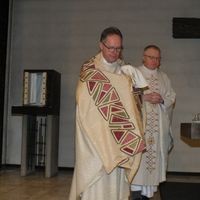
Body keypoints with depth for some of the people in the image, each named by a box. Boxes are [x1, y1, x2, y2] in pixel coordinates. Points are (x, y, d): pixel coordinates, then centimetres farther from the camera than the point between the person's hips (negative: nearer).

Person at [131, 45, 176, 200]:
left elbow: (172, 97, 11)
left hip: (159, 125, 4)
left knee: (155, 154, 3)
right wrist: (144, 97, -18)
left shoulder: (164, 77, 16)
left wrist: (162, 99, -10)